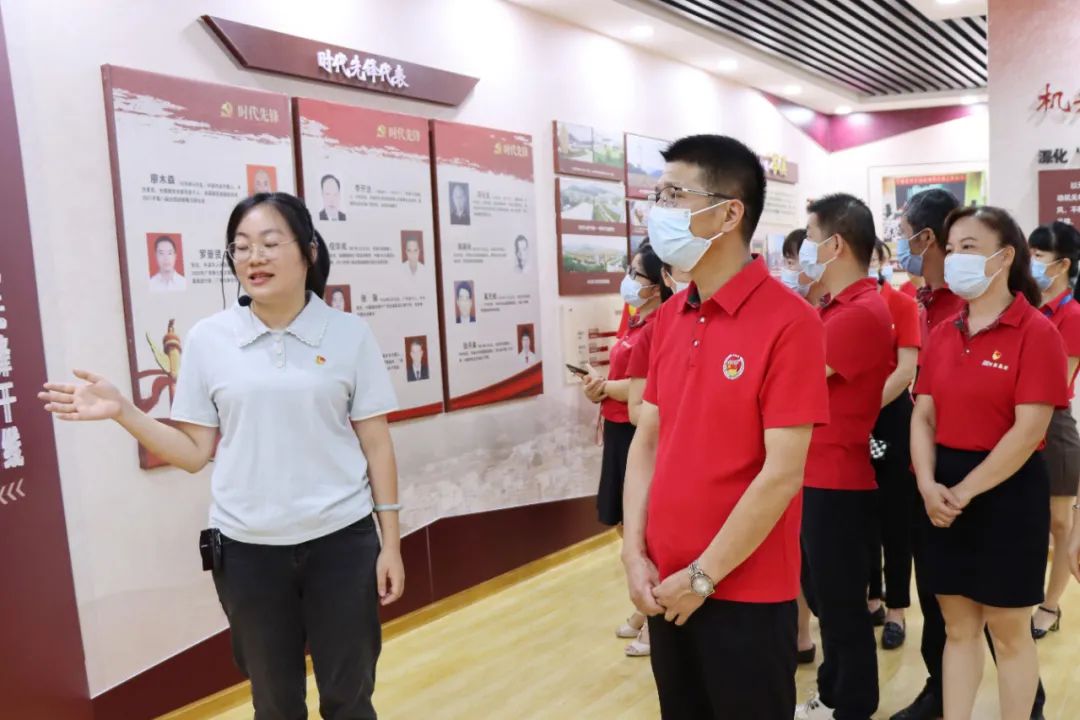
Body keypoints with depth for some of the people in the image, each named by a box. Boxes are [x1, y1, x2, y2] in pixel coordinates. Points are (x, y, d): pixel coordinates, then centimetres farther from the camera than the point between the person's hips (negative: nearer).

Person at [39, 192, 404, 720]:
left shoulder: (349, 334, -4)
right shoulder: (208, 339, -2)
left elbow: (376, 444, -1)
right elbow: (195, 453, 1)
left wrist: (390, 541, -1)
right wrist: (123, 411, -12)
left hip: (341, 542, -1)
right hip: (248, 550, 1)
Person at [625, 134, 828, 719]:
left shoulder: (789, 322, -15)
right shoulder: (667, 318, 4)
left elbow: (782, 475, -18)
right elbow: (647, 441, 6)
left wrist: (703, 577, -13)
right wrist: (635, 555, -2)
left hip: (747, 592, -5)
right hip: (665, 589, 6)